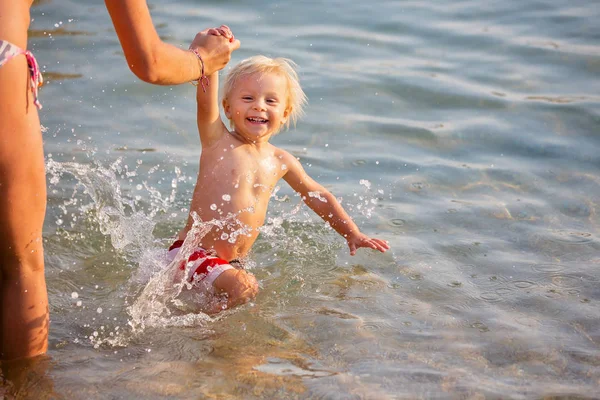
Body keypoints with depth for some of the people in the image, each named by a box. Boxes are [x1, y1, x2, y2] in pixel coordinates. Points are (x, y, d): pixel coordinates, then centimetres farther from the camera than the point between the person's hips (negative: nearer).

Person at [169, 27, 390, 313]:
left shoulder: (280, 161, 9)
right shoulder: (218, 141, -5)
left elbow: (316, 195, 21)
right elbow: (206, 99, -22)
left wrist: (353, 234, 21)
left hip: (231, 264, 7)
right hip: (192, 254, -7)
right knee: (243, 287, -28)